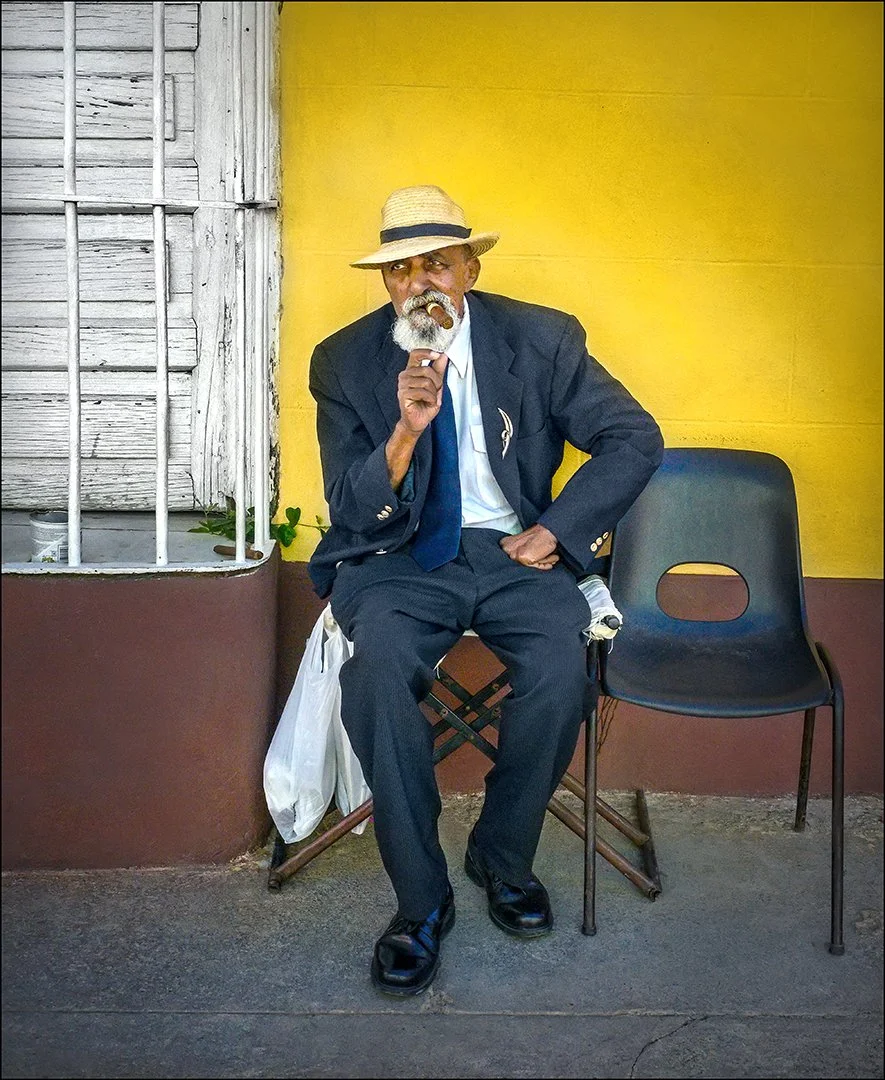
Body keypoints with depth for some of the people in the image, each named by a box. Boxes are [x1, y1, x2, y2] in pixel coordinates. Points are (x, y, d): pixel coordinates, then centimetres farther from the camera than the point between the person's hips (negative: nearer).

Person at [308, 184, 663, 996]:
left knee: (563, 670, -28)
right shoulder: (345, 362, 1)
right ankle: (421, 900, -12)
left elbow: (635, 438, 4)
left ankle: (502, 857, 1)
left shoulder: (541, 340, 2)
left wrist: (555, 531, -6)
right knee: (378, 667, -31)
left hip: (512, 550, 1)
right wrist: (405, 432, -24)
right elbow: (352, 512, -5)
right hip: (398, 556, 0)